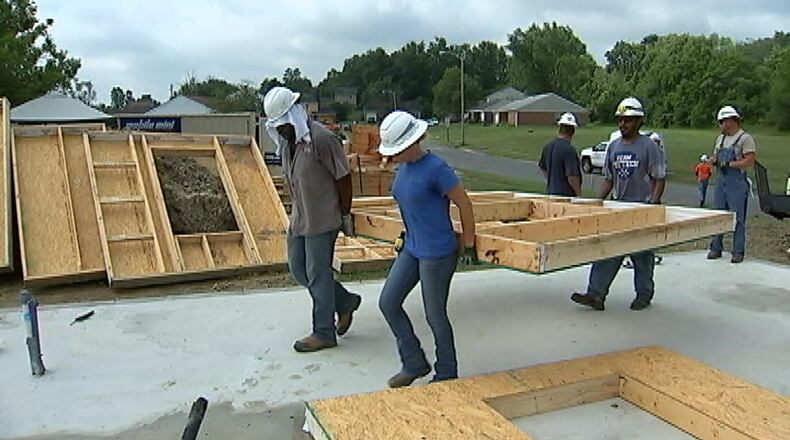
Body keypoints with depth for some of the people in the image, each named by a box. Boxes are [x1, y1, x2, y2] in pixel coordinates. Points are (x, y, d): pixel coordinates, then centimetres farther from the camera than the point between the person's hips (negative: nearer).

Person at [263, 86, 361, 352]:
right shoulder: (286, 141, 6)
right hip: (299, 218, 9)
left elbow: (343, 179, -15)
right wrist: (297, 212, 19)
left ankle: (324, 333, 17)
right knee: (298, 269, 14)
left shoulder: (321, 139, -20)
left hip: (322, 221, -9)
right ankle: (345, 302, 31)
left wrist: (345, 216, -10)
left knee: (317, 275, 0)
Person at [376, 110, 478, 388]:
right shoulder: (403, 168, 6)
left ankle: (447, 375, 26)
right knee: (388, 302, 8)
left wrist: (468, 245, -8)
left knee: (435, 315, 4)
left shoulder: (435, 168, -19)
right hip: (412, 249, 9)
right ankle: (414, 364, 23)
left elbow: (464, 204, -14)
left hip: (437, 253, -9)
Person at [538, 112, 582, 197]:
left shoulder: (548, 146, 7)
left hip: (550, 192, 8)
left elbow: (543, 168, 19)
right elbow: (572, 177, -21)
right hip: (566, 195, -8)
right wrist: (579, 195, -10)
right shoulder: (569, 149, -19)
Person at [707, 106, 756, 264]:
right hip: (721, 181, 7)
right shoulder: (720, 139, 14)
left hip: (737, 184, -7)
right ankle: (716, 248, 18)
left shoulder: (745, 138, -7)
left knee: (738, 219, -2)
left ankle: (738, 252, 6)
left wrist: (729, 164, -19)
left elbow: (750, 161, -15)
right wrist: (713, 160, 0)